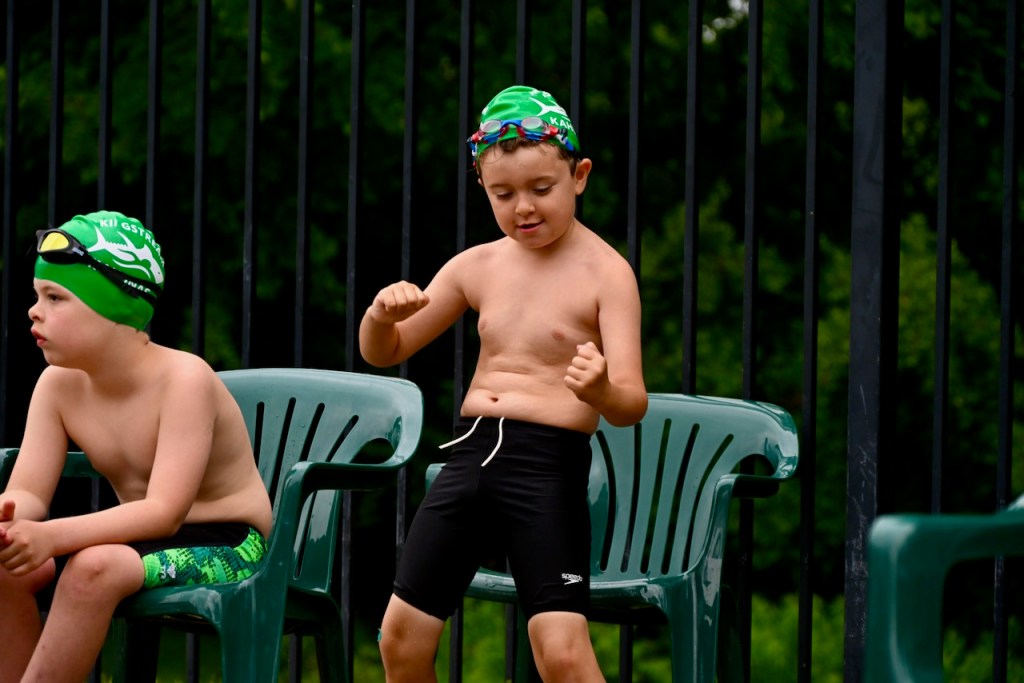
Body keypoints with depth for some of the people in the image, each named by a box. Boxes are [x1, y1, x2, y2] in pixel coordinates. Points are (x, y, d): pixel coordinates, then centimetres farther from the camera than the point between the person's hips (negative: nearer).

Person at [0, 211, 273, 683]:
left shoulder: (183, 379, -22)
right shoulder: (59, 385, -2)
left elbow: (165, 511, -30)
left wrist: (51, 536, -43)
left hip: (226, 549, -6)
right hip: (140, 542, 7)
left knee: (93, 567, -34)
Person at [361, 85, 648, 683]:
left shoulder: (605, 272, -6)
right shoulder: (479, 265, 10)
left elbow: (632, 404, -14)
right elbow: (384, 353, 17)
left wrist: (601, 391, -38)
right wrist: (382, 315, -7)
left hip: (550, 464, -6)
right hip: (470, 454, 6)